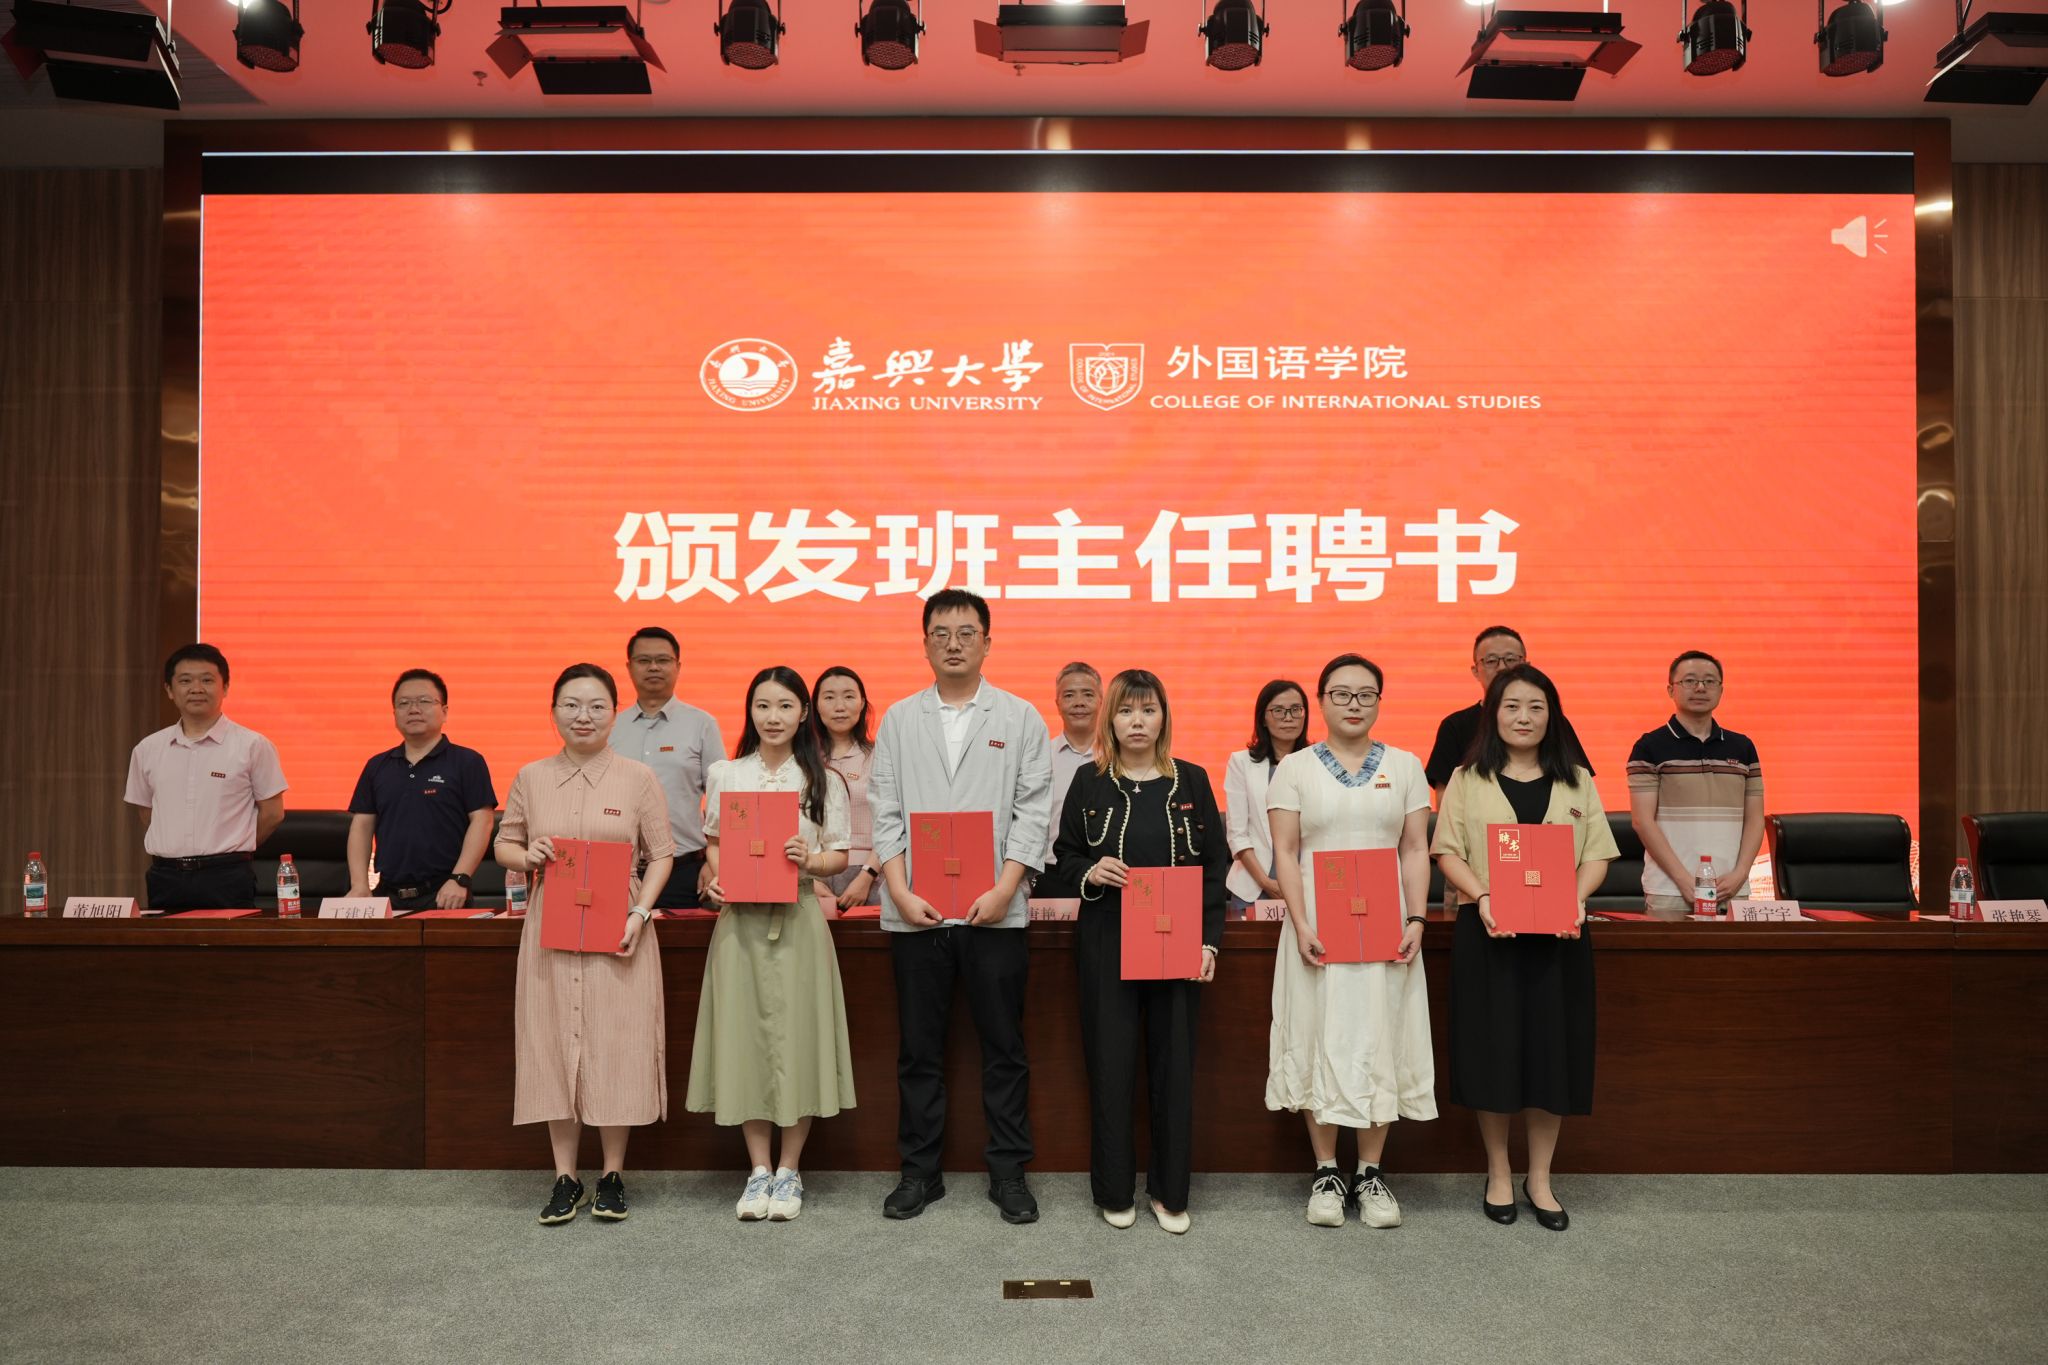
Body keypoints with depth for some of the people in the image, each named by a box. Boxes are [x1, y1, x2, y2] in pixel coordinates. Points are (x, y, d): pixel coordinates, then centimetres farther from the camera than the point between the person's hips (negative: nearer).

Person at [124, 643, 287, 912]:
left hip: (226, 879, -3)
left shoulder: (253, 746, -3)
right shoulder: (147, 750, 9)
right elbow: (147, 814, 19)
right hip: (165, 880, 3)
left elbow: (272, 813, 1)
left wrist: (229, 853, 6)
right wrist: (177, 853, 12)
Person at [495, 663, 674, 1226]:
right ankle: (565, 1178, 17)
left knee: (616, 1047, 1)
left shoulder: (638, 778, 1)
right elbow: (503, 845, 15)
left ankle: (613, 1176, 17)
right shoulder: (531, 778, 7)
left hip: (616, 932, -2)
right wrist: (525, 856, -8)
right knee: (554, 1046, 5)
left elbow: (660, 854, 2)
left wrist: (640, 914, -12)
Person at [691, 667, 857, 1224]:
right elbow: (713, 843, 15)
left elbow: (840, 857, 4)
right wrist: (714, 878, -4)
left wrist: (810, 859, -16)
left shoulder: (824, 780, 3)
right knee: (745, 1036, 3)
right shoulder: (724, 775, 7)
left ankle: (790, 1170, 15)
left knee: (795, 1037, 0)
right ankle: (758, 1168, 17)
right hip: (740, 919, 1)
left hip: (798, 919, -1)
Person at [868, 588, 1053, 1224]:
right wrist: (901, 892, -7)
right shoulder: (899, 719, 9)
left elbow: (1033, 810, -1)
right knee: (919, 1049, 9)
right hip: (915, 909, 1)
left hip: (993, 908, -1)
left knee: (1004, 1046, 6)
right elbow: (885, 811, 4)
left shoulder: (1020, 717, 5)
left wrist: (1004, 890, -12)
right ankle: (920, 1171, 22)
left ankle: (1008, 1172, 19)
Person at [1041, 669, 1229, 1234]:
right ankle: (1115, 1192, 18)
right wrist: (1090, 872, -15)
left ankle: (1169, 1192, 19)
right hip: (1107, 946, 0)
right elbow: (1062, 862, 8)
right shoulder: (1089, 782, 3)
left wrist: (1208, 941, -3)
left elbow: (1216, 865, 5)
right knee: (1110, 1065, 2)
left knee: (1174, 1066, 4)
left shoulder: (1192, 781, 5)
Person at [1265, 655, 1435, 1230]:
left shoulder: (1404, 766, 8)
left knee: (1379, 1041, 5)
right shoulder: (1295, 768, 3)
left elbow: (1416, 850, 5)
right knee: (1320, 1041, 3)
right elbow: (1285, 853, -2)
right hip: (1319, 928, -1)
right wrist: (1301, 925, -12)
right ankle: (1325, 1172, 14)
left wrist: (1416, 919, -6)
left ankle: (1372, 1172, 16)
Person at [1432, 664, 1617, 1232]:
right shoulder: (1468, 780, 5)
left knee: (1552, 1050, 4)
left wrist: (1577, 900, -12)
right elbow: (1448, 851, 0)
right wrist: (1482, 897, -17)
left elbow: (1598, 853, 6)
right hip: (1488, 932, -1)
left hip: (1558, 935, 2)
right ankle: (1498, 1173, 19)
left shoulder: (1576, 781, 10)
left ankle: (1540, 1177, 19)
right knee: (1492, 1050, 3)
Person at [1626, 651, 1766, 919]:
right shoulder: (1650, 747, 0)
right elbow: (1643, 821, -6)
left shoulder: (1743, 748, 12)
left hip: (1733, 891, 3)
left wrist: (1740, 874, -3)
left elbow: (1754, 818, 11)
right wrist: (1684, 879, -12)